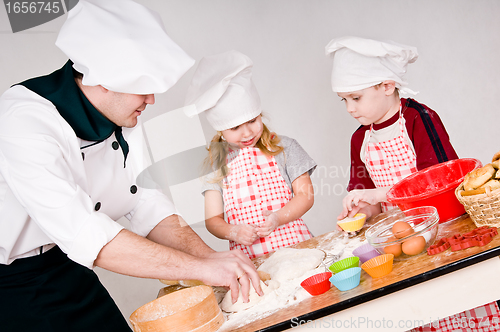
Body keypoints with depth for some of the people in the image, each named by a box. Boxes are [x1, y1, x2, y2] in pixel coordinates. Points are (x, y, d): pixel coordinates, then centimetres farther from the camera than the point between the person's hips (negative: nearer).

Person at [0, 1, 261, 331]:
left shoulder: (123, 118, -3)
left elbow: (147, 206, -3)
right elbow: (82, 233, -38)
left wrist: (208, 256, -18)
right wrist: (201, 268, -37)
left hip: (64, 270, 7)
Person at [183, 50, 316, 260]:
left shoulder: (284, 148, 7)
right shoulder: (217, 163, 8)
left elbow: (305, 195, 6)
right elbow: (212, 219, 7)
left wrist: (278, 218, -12)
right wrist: (232, 232, -15)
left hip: (293, 244, -1)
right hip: (246, 256, 1)